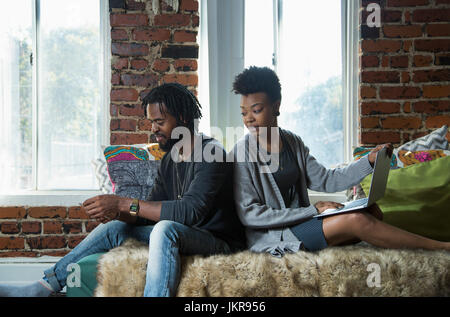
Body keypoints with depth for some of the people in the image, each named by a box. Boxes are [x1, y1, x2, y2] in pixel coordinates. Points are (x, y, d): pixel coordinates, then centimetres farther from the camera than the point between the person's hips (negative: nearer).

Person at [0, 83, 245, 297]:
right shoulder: (170, 159, 13)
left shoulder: (212, 153, -15)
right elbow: (148, 214, 12)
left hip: (220, 243, -8)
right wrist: (118, 213, -12)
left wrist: (124, 203, -27)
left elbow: (191, 211, -29)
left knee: (166, 229, -36)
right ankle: (40, 289, 4)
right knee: (113, 228, 2)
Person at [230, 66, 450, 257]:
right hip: (269, 236, -7)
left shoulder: (292, 142, 7)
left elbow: (326, 180, 9)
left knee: (372, 211, -12)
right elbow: (249, 214, -16)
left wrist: (369, 160, -4)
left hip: (300, 223, 7)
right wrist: (313, 210, -17)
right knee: (354, 220, -22)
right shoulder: (243, 152, -12)